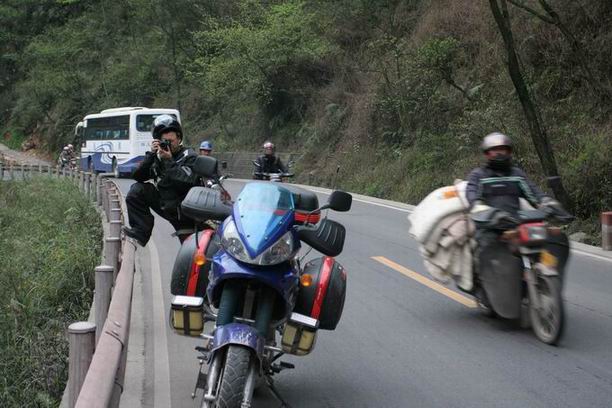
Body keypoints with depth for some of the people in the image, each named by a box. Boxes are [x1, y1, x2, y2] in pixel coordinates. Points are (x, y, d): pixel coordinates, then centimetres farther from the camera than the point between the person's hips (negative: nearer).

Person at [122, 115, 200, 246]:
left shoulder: (189, 157, -8)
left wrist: (169, 161, -24)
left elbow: (186, 182, -24)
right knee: (137, 190, -11)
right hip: (164, 204, 4)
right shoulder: (158, 157, 4)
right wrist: (151, 154, -14)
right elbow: (137, 176, -5)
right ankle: (141, 231, -13)